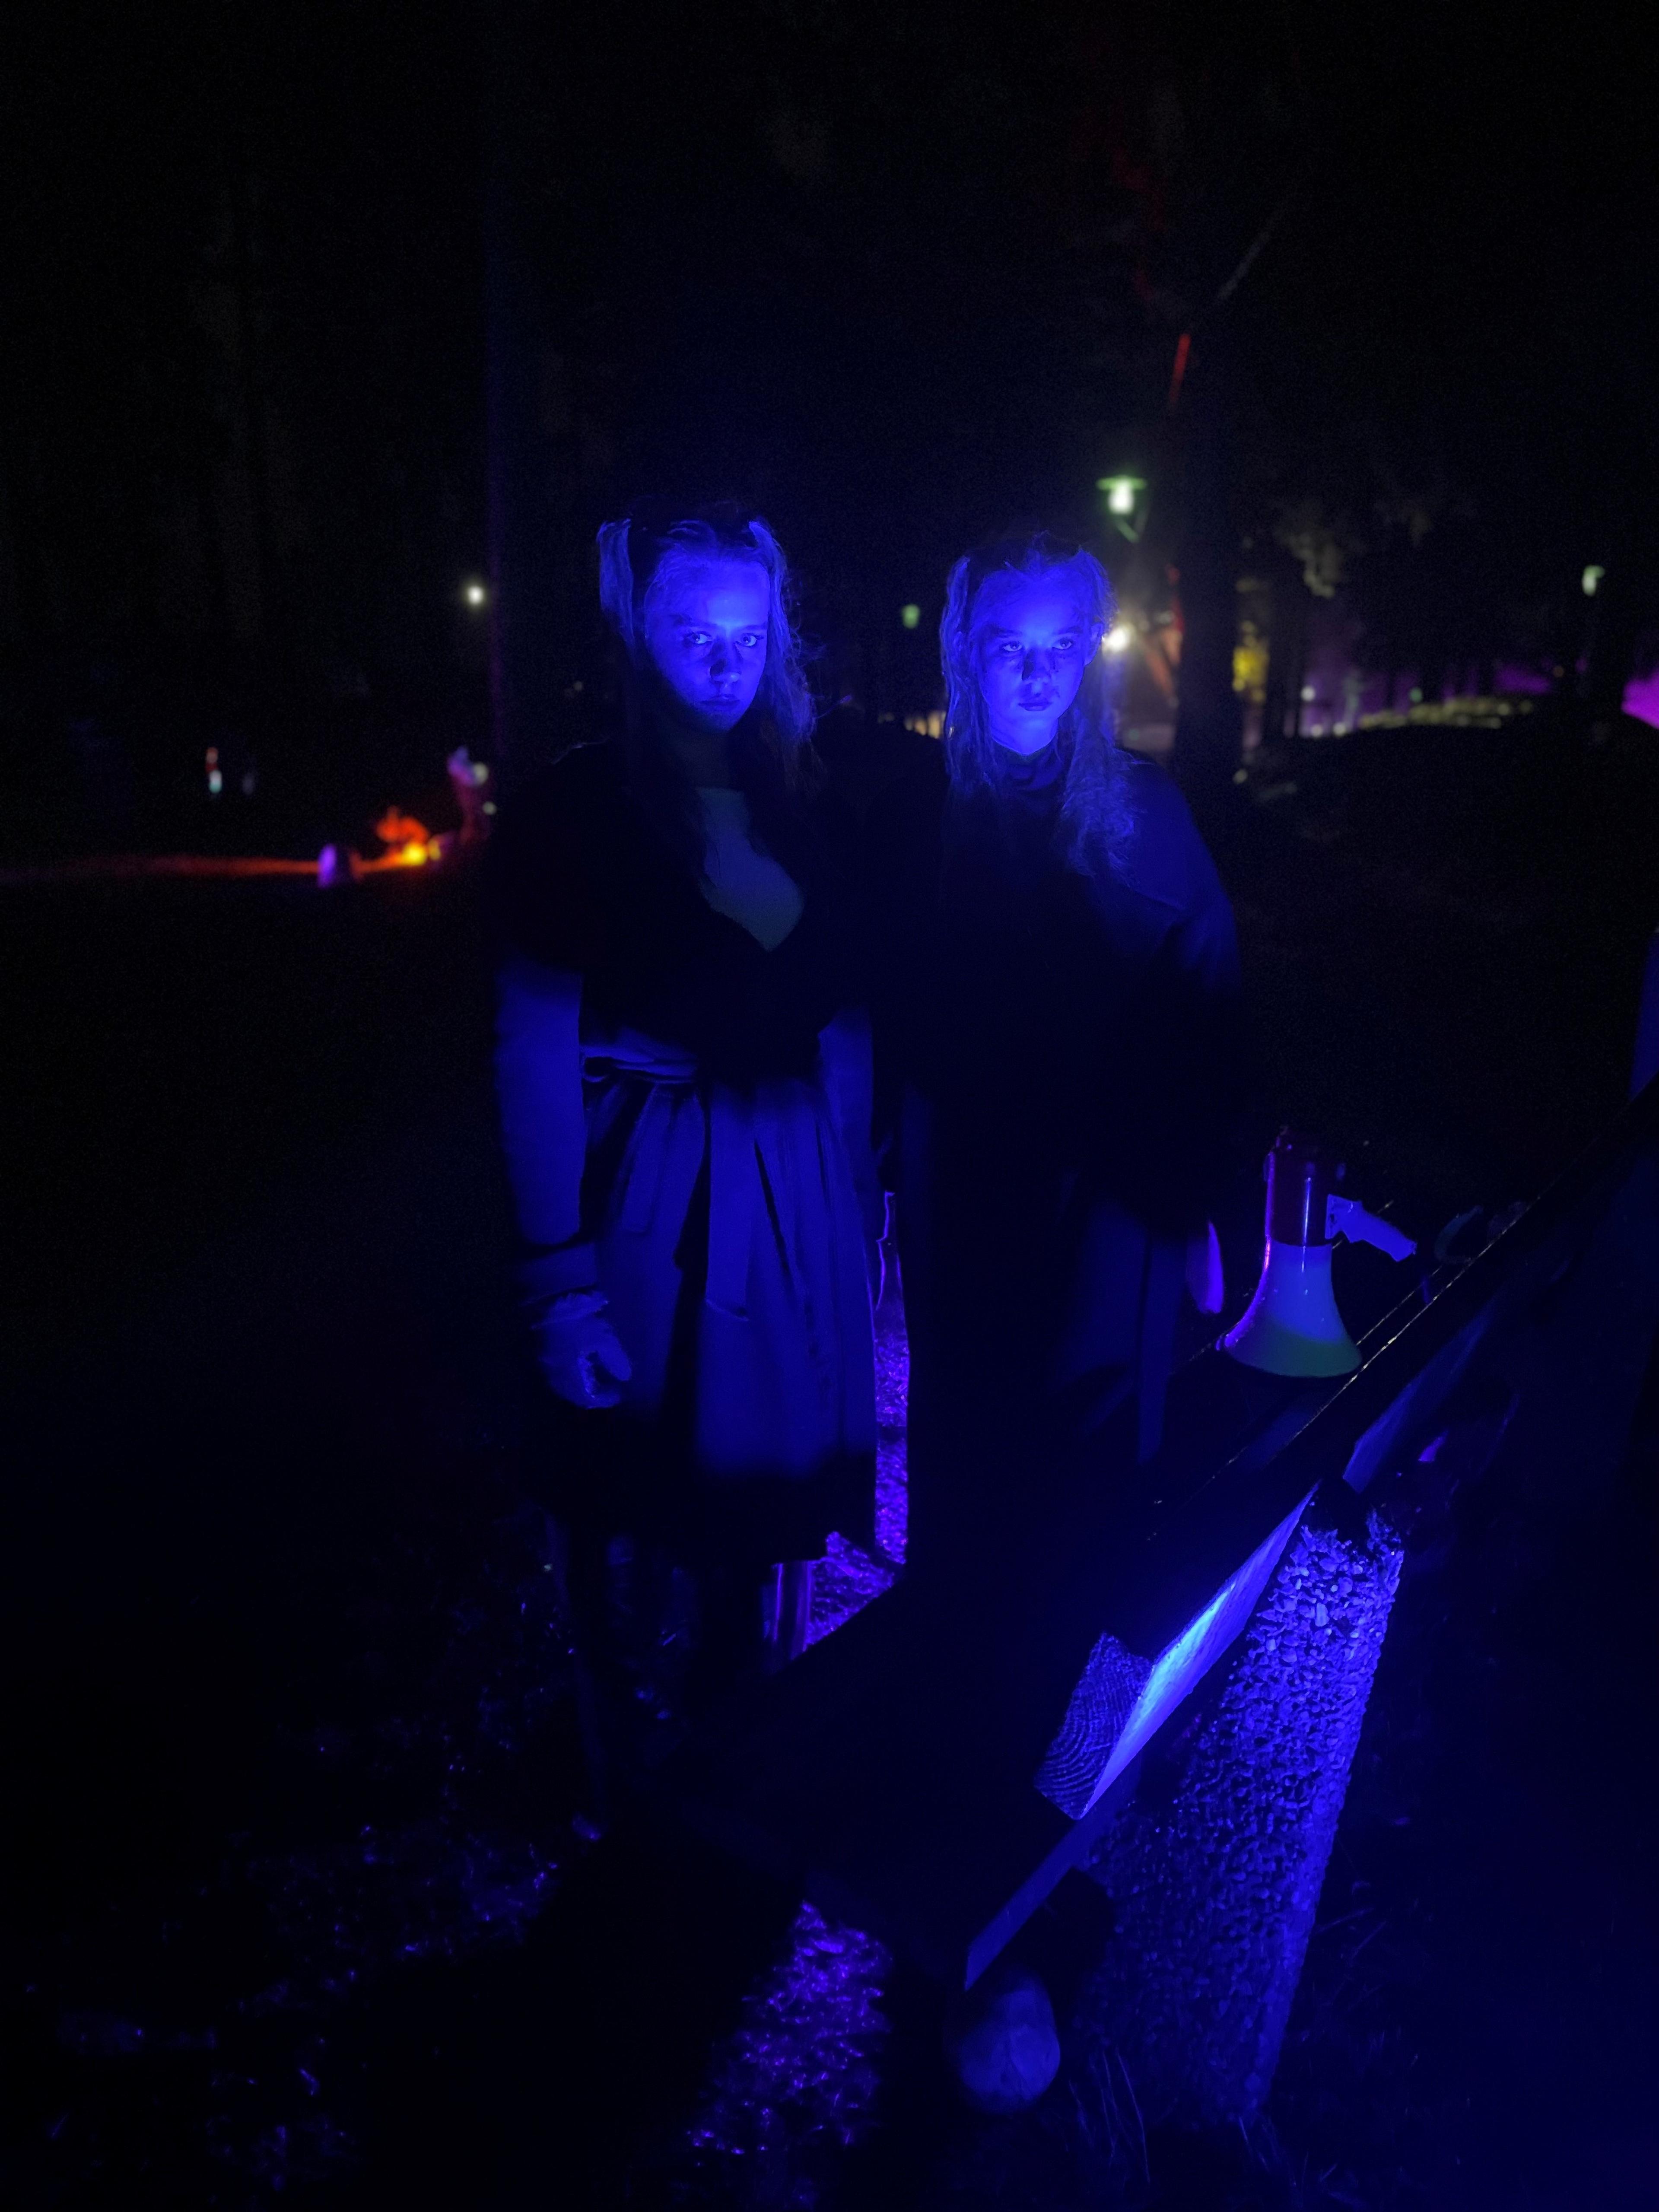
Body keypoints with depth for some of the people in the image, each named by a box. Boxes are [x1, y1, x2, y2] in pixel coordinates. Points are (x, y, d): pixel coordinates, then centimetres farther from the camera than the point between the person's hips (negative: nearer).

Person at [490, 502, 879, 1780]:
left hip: (799, 1200, 5)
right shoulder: (576, 813, -9)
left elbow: (845, 1019, 8)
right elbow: (535, 1055, -12)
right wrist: (559, 1280, -15)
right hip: (650, 1206, -4)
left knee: (765, 1499, 18)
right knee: (647, 1528, 11)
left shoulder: (805, 800, 5)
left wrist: (856, 1199, 8)